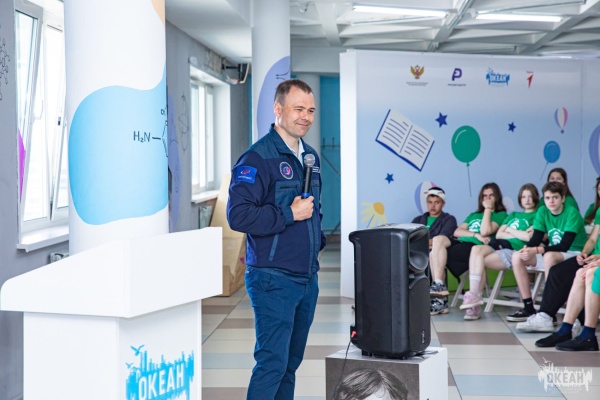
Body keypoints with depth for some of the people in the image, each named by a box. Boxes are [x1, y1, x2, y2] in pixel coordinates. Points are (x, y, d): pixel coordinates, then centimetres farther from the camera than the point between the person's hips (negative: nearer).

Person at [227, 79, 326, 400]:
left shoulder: (310, 157, 14)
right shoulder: (257, 158, -13)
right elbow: (238, 215, -23)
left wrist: (318, 238, 11)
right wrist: (289, 214, -19)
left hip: (308, 278, 8)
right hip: (274, 280, -8)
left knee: (291, 363, 14)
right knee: (272, 362, -8)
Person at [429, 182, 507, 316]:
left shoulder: (500, 215, 13)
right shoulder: (473, 215, 32)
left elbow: (485, 232, -6)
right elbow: (457, 232, 15)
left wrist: (488, 208, 3)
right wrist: (475, 235, -3)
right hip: (460, 243, 6)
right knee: (438, 239, -26)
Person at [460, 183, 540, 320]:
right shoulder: (513, 215, 30)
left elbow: (529, 237, -6)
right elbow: (499, 234, 16)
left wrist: (510, 231, 7)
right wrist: (520, 235, 2)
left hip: (515, 250, -6)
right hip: (500, 244, 6)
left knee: (479, 261, -25)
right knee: (476, 249, -27)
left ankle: (474, 295, -19)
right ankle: (474, 295, -33)